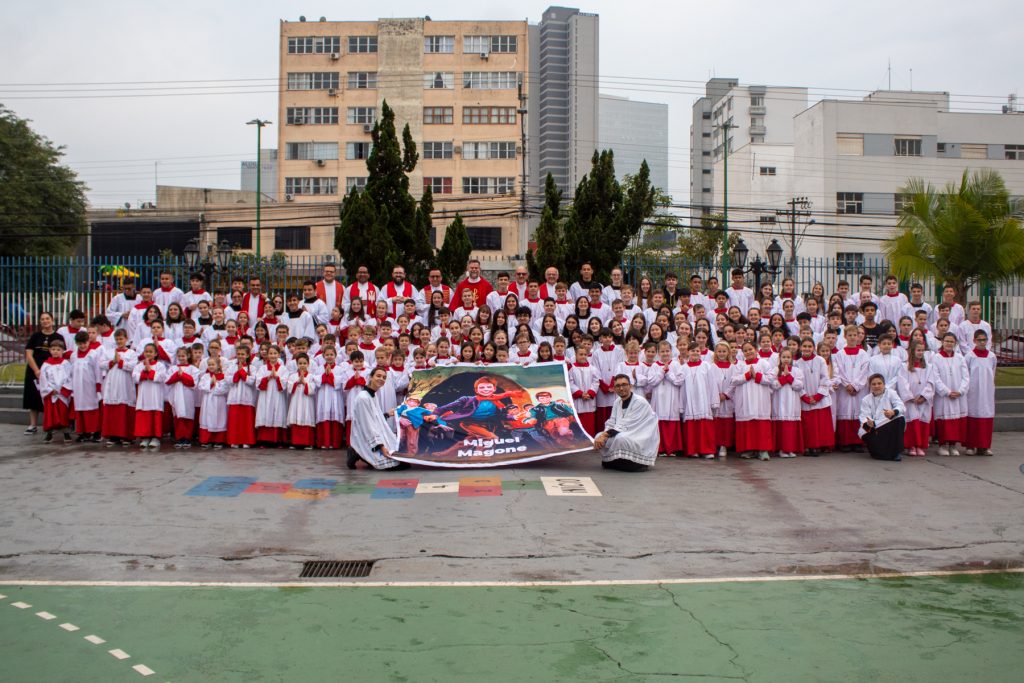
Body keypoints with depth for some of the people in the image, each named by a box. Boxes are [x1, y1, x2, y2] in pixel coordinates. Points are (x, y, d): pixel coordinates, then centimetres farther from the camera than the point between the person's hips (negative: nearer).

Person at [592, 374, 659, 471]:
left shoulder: (640, 402, -19)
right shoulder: (618, 402, 5)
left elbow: (626, 426, -24)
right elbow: (611, 423, 2)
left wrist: (605, 434, -28)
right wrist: (603, 435, -19)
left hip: (643, 441, -7)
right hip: (627, 436, 7)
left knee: (620, 439, -34)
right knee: (599, 437, -8)